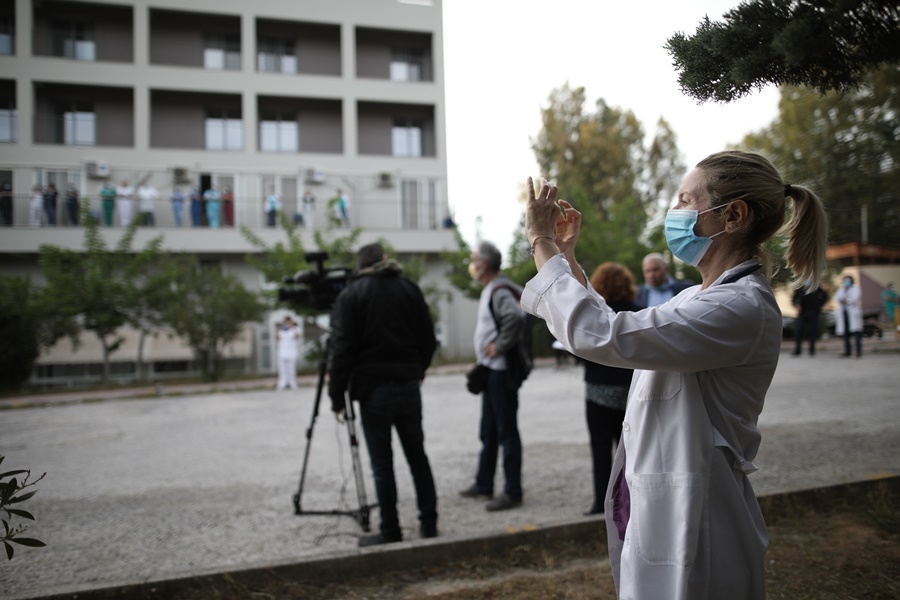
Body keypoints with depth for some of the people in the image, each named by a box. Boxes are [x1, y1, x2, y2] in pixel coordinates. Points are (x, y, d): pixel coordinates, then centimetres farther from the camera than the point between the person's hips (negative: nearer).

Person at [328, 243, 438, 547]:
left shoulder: (351, 294, -3)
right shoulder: (409, 289, 7)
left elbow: (342, 349, -9)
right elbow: (428, 339, 7)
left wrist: (337, 395, -5)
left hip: (373, 389, -3)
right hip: (409, 386, 4)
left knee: (382, 463, 2)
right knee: (417, 456, 12)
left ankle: (390, 531, 7)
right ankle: (428, 523, 16)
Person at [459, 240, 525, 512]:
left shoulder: (500, 292, -17)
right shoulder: (489, 290, 14)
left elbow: (515, 317, -35)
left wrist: (500, 346, -24)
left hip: (501, 371, -10)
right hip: (490, 370, 10)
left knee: (506, 431, -3)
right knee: (489, 431, 18)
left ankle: (513, 492, 5)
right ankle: (483, 485, 29)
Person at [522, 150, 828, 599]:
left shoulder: (742, 308, -22)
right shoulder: (695, 299, 10)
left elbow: (597, 334, -29)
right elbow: (611, 324, 22)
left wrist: (541, 242, -18)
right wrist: (565, 253, 13)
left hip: (688, 524, -9)